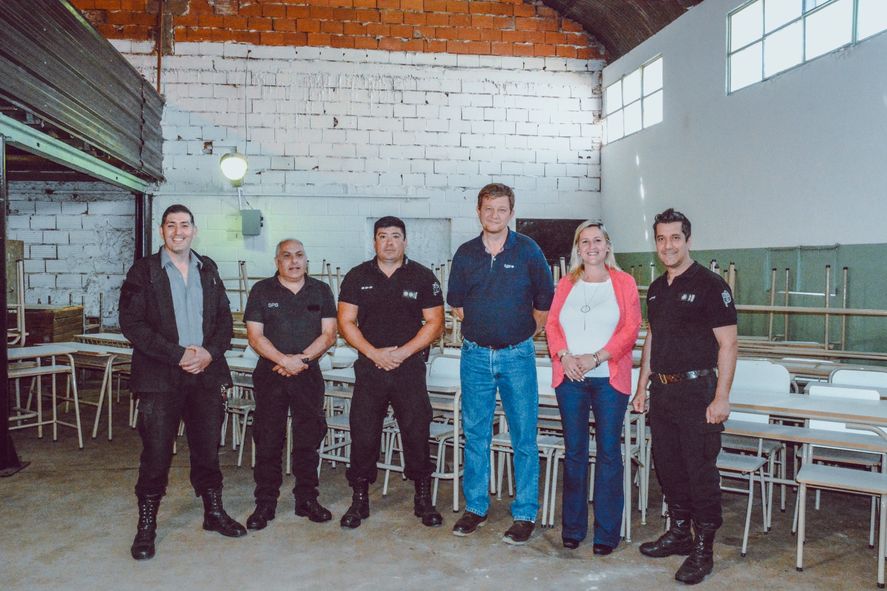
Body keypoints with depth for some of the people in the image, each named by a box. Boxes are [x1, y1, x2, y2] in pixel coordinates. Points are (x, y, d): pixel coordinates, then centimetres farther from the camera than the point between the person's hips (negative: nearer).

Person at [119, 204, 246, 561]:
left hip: (207, 373, 4)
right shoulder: (144, 271, 0)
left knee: (208, 448, 12)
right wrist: (179, 355, -15)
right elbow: (132, 323, -8)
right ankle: (146, 527, 17)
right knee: (156, 453, 2)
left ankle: (213, 513, 27)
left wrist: (209, 352, -8)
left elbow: (225, 319, 10)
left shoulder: (208, 270, 12)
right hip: (160, 377, -3)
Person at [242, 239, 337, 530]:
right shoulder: (262, 291, 3)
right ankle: (265, 503, 14)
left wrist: (302, 359, -13)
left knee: (308, 439, 6)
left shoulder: (321, 291, 7)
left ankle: (307, 499, 19)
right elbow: (255, 336, -4)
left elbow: (328, 334, 1)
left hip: (309, 375, 1)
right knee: (267, 440, 3)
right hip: (270, 375, -1)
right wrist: (285, 360, -16)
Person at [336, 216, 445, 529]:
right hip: (369, 367, 1)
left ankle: (423, 499, 18)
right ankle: (360, 499, 19)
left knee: (417, 432, 2)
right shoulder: (357, 277, 6)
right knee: (363, 434, 4)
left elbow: (434, 322, 0)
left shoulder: (422, 277, 3)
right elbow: (346, 321, 2)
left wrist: (402, 352, -11)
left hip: (410, 367, -1)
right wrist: (375, 353, -10)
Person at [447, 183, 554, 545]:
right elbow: (455, 302, 16)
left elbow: (545, 300, 6)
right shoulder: (465, 253, 5)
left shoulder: (527, 250, -1)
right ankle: (475, 507, 23)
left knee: (524, 436, 2)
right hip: (475, 355, 2)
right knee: (475, 434, 9)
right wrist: (478, 326, 10)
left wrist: (528, 331, 5)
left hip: (517, 355, -2)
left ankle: (525, 514, 14)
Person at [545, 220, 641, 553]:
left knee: (609, 451, 2)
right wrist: (565, 356, -11)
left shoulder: (624, 283, 3)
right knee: (574, 451, 8)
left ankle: (606, 531, 13)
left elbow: (631, 329, -4)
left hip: (609, 378, -2)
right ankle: (573, 527, 19)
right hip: (570, 377, 2)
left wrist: (596, 357, -14)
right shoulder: (566, 284, 11)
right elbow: (552, 324, 6)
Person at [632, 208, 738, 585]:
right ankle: (679, 533, 29)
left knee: (700, 470, -1)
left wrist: (721, 397, -17)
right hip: (662, 391, 7)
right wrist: (643, 386, 16)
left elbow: (727, 344, -12)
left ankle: (703, 549, 11)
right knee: (668, 466, 14)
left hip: (697, 391, -7)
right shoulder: (656, 289, 12)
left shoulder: (710, 285, -9)